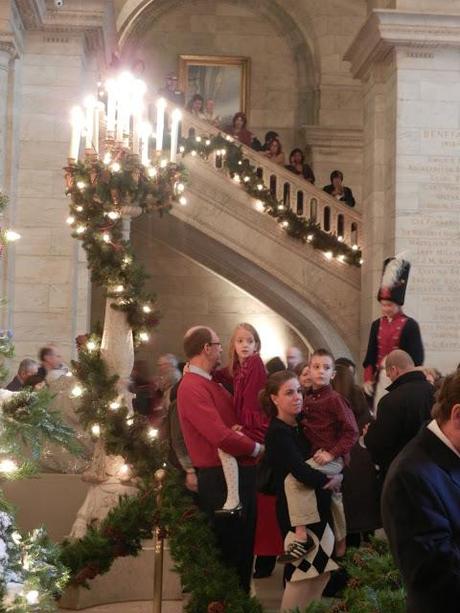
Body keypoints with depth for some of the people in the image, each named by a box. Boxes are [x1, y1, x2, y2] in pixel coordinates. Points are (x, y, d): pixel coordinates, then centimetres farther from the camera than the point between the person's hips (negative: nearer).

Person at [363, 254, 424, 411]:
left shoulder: (410, 325, -5)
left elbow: (416, 356, -6)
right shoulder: (377, 325, 10)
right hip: (380, 377, 5)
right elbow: (370, 354, 12)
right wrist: (368, 378, 4)